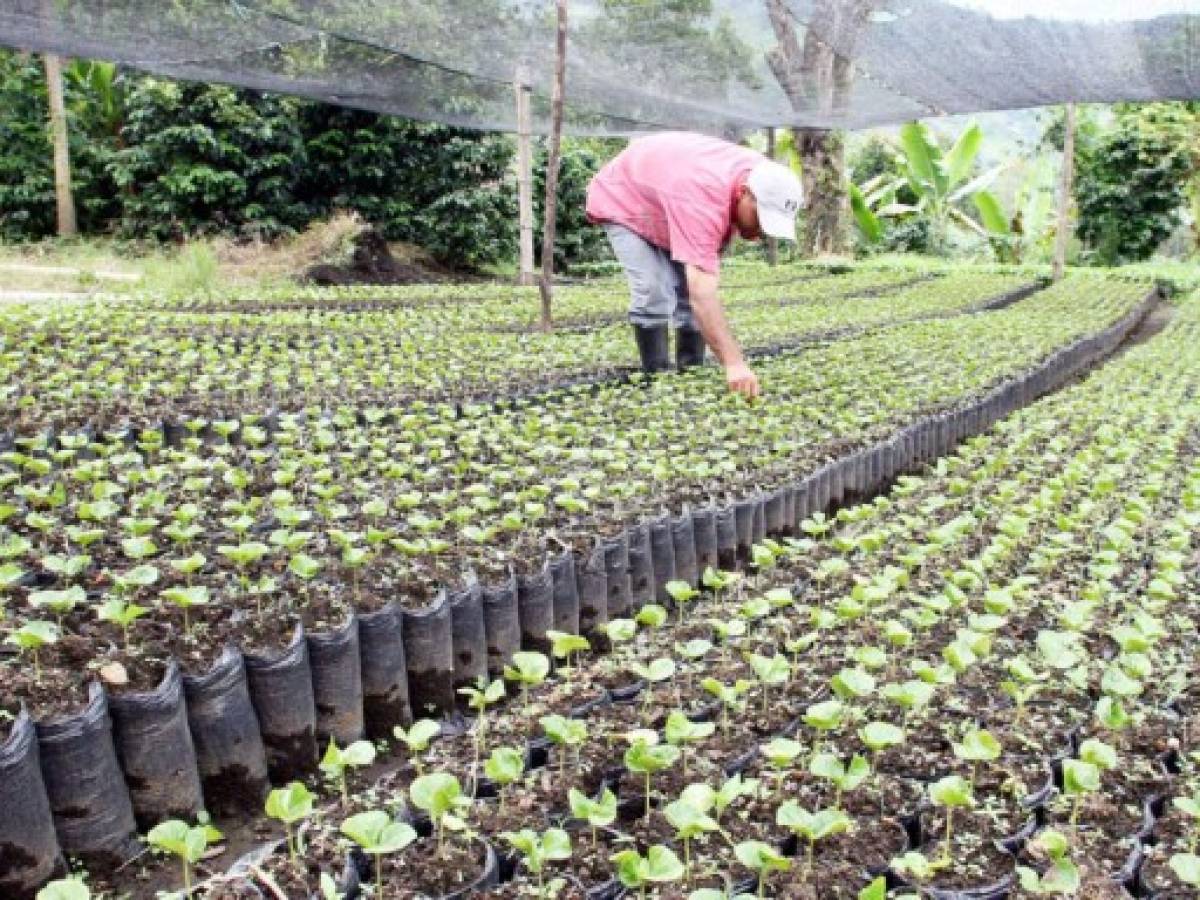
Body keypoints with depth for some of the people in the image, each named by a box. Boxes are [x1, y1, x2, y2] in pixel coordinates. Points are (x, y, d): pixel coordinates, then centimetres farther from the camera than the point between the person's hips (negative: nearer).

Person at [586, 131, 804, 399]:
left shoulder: (762, 175, -20)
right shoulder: (702, 198, -44)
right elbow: (702, 293, -51)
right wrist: (734, 363, -56)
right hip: (622, 203, -7)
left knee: (690, 290, -4)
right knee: (654, 294, -22)